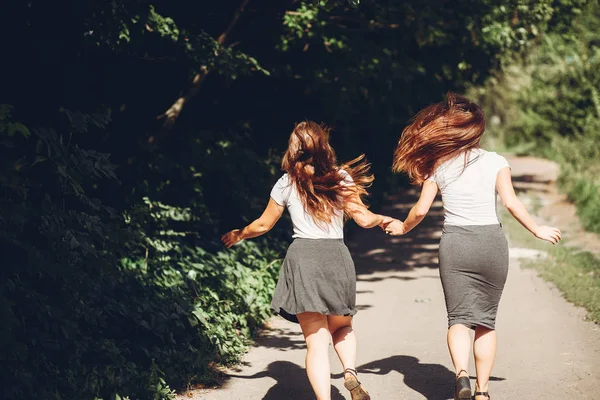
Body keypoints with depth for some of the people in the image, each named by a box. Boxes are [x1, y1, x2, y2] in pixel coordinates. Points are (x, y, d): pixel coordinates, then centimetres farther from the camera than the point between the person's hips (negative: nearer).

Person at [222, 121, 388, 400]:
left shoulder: (286, 184, 6)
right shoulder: (341, 178, 6)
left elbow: (263, 225, 16)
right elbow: (363, 219, 4)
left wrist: (238, 235, 36)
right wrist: (384, 220, 27)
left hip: (303, 257, -1)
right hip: (337, 257, 1)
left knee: (316, 342, -3)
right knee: (342, 327, 24)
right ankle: (350, 373, -3)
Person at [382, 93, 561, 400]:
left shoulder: (438, 165, 3)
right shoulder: (495, 162, 0)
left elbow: (420, 210, 3)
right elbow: (511, 203, -8)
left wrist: (402, 228, 22)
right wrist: (537, 230, 5)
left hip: (454, 244, 0)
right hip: (491, 243, 0)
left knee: (459, 317, 1)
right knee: (486, 321, 10)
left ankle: (461, 373, -25)